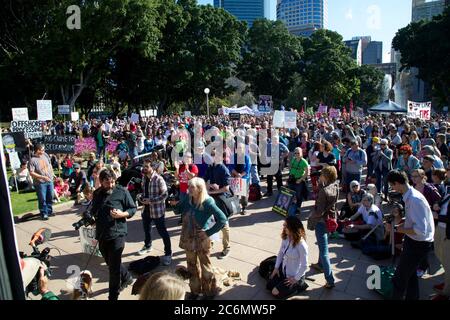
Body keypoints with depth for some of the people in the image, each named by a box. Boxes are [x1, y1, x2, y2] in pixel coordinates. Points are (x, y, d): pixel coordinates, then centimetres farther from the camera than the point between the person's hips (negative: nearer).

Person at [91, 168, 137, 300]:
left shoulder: (122, 191, -8)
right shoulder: (97, 193, 7)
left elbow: (133, 209, -3)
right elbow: (94, 212, 19)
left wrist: (122, 214, -20)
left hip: (117, 233, -6)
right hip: (102, 234, 6)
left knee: (114, 266, -2)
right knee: (110, 263, 19)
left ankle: (113, 295, 14)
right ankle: (126, 278, 44)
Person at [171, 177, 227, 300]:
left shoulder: (208, 202, -21)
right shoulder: (188, 199, -5)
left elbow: (222, 220, -24)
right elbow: (178, 211, 10)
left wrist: (208, 232, -19)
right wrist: (175, 204, -12)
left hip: (201, 239, -5)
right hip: (188, 238, 5)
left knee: (205, 266, 12)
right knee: (192, 266, 20)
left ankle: (210, 292, 33)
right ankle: (195, 290, 40)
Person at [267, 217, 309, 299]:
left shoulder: (301, 245, -31)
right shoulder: (285, 238, -9)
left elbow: (304, 266, -23)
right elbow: (280, 253, 5)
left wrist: (296, 279, -16)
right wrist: (276, 268, 2)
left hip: (294, 275, -7)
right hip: (283, 270, 7)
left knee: (275, 293, -6)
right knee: (269, 286, 10)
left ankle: (298, 284, 9)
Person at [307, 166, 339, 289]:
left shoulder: (324, 191, -28)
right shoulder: (335, 187, -5)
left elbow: (319, 212, -26)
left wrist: (311, 218, -6)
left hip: (321, 222, -9)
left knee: (324, 251, -1)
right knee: (323, 245, 29)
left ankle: (330, 280, 3)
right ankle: (320, 264, 50)